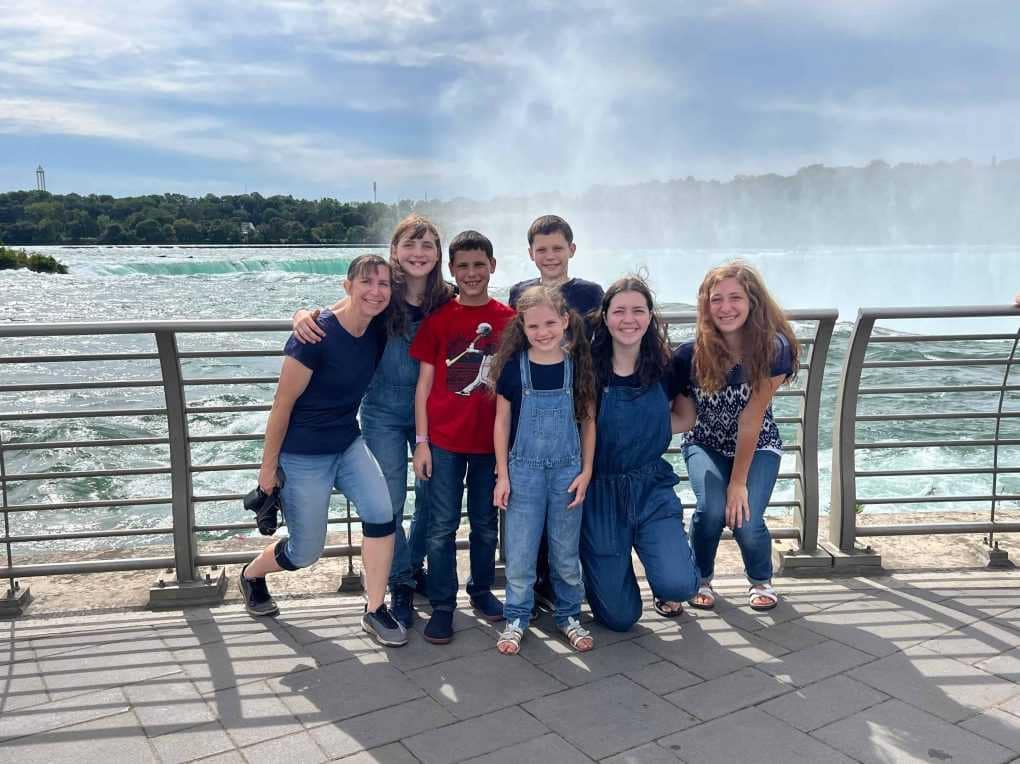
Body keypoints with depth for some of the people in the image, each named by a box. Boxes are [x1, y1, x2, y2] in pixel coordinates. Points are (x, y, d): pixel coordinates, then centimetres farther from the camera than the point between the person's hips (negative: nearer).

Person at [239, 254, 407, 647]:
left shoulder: (377, 329, -7)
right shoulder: (318, 335, -24)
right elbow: (282, 404, -16)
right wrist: (268, 468, -10)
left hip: (349, 444, 5)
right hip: (303, 455, -5)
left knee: (381, 515, -16)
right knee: (305, 552, 7)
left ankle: (375, 611, 1)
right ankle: (251, 574, 40)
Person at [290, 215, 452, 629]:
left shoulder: (446, 300, -6)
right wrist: (303, 315, -26)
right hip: (384, 412, -2)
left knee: (431, 494, 14)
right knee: (390, 502, 1)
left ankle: (415, 565, 39)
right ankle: (401, 585, 19)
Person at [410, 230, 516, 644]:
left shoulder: (509, 319, 1)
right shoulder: (437, 319, -1)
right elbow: (424, 384, 1)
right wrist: (421, 441, -4)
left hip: (491, 439, 1)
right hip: (444, 439, -1)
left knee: (485, 523, 14)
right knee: (442, 526, 3)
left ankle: (481, 589, 33)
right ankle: (442, 606, 15)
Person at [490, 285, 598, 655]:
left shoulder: (577, 365, -4)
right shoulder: (513, 367, -6)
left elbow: (589, 420, 3)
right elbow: (502, 422, 0)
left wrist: (586, 471, 0)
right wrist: (502, 475, -1)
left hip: (567, 471, 1)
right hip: (524, 470, -1)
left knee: (566, 551, 12)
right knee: (520, 551, 6)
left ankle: (569, 615, 29)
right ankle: (517, 618, 22)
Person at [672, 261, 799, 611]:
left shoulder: (774, 350, -24)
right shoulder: (690, 356, -23)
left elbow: (750, 420, -22)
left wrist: (739, 482, -19)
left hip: (758, 446, 0)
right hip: (705, 445, 1)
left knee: (746, 520, -20)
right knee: (711, 508, -25)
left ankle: (761, 580, 16)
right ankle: (701, 579, 7)